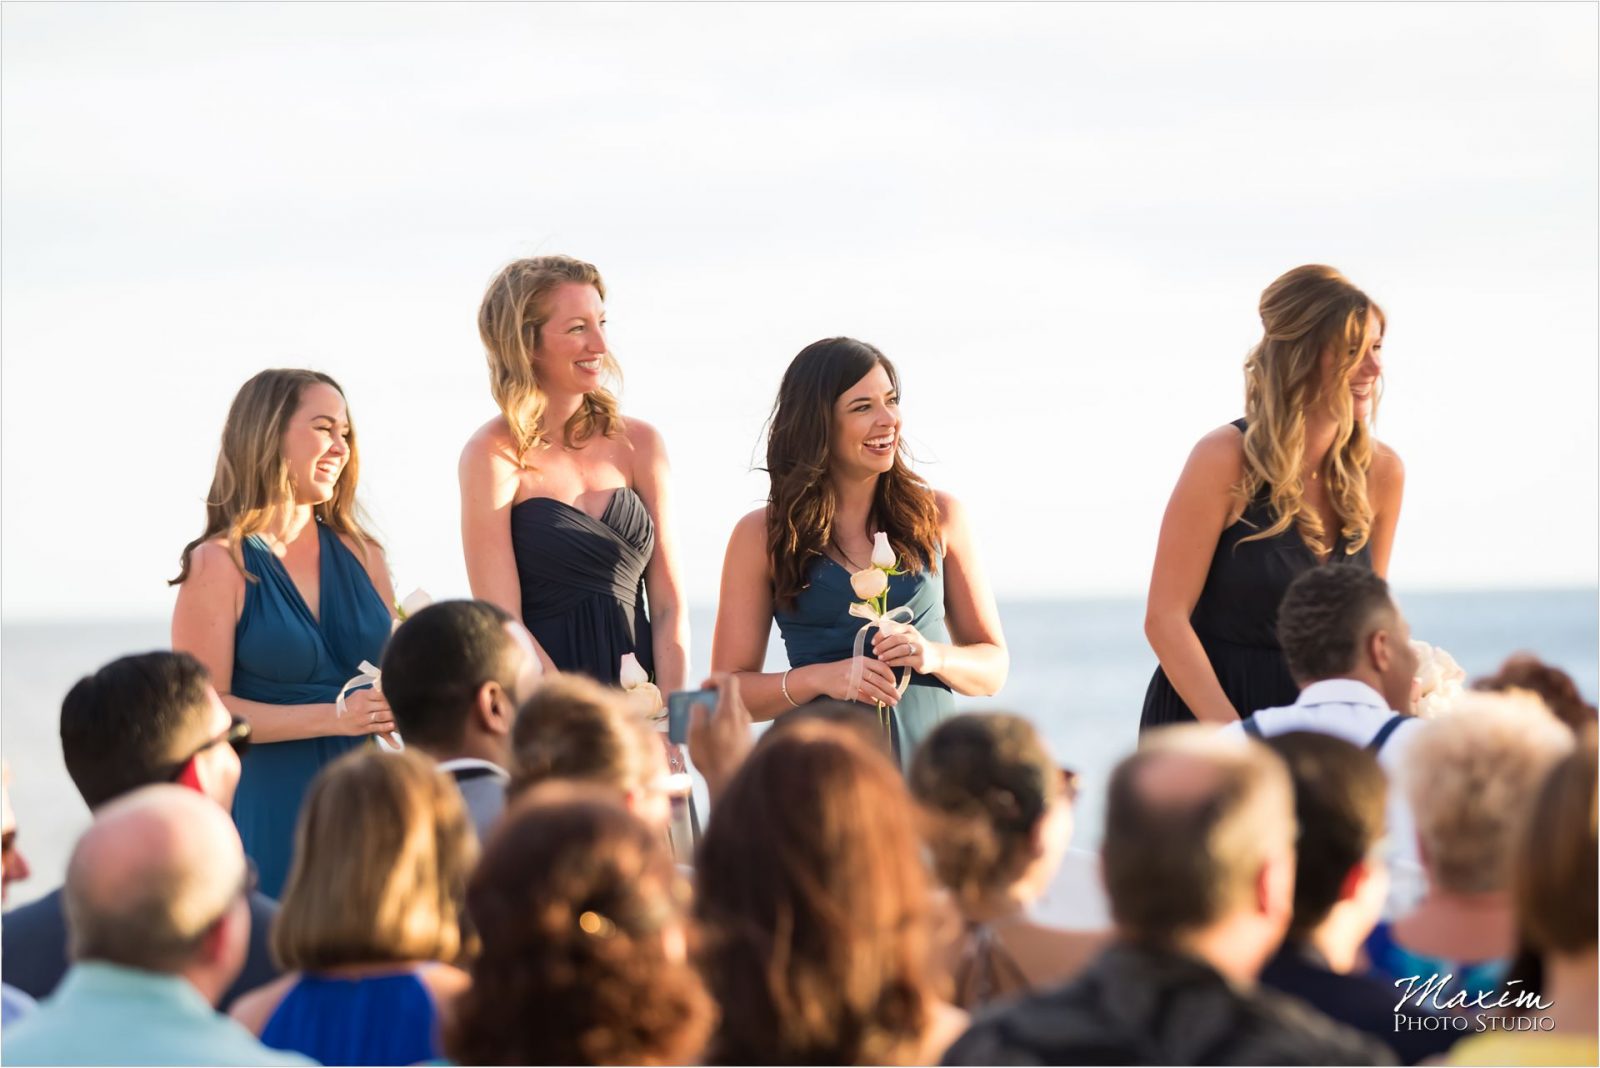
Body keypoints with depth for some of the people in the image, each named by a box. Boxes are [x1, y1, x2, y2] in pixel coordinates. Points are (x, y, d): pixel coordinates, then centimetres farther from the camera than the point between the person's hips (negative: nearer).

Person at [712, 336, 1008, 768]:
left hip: (929, 760, 1)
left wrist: (933, 657, -6)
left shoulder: (938, 516, 11)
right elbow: (729, 689, 5)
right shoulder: (761, 536, 6)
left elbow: (992, 667, 15)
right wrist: (820, 678, -11)